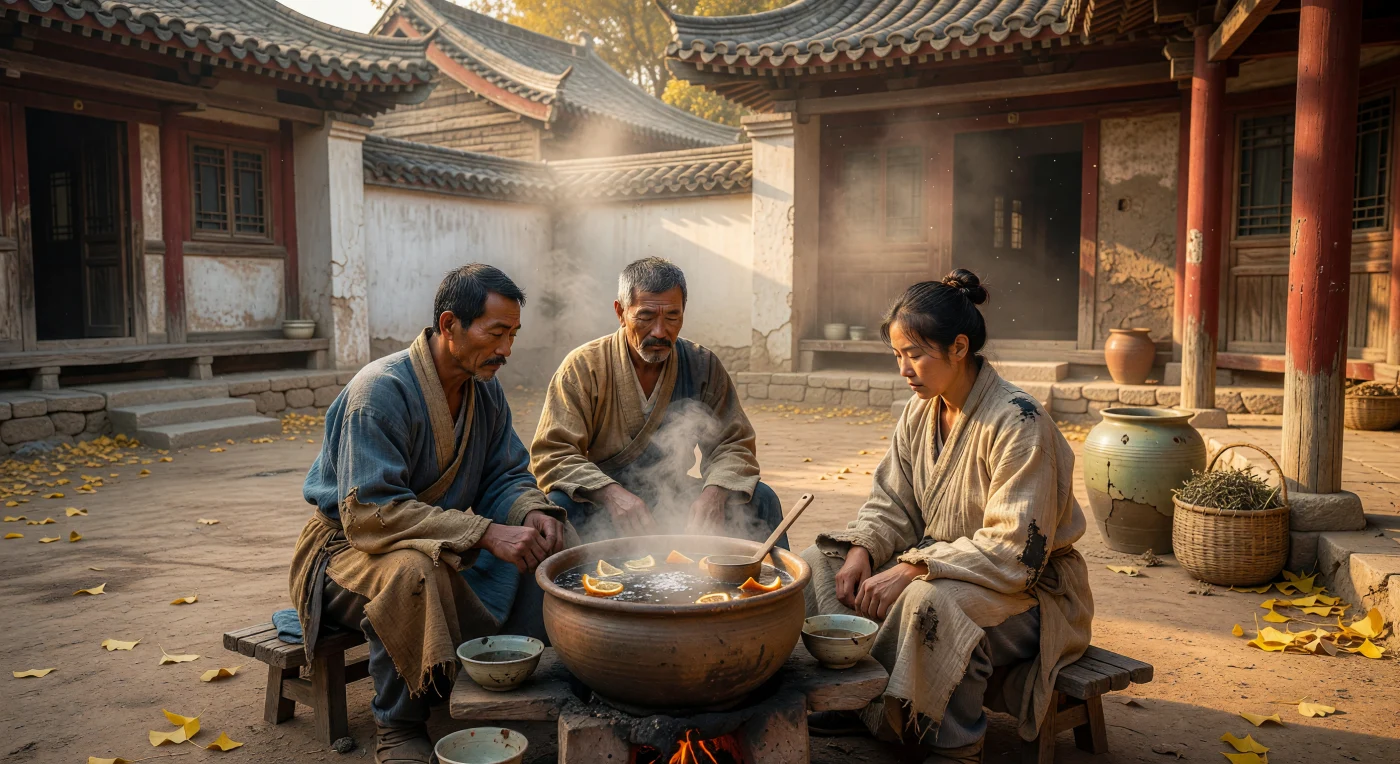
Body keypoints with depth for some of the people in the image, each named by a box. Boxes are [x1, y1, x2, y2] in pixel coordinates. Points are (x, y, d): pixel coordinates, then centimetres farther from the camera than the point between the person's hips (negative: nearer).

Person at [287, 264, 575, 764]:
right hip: (351, 543, -6)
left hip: (449, 539, 7)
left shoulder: (486, 391, -1)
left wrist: (533, 512, -21)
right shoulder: (380, 391, -25)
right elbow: (369, 512, -32)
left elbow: (507, 476, 5)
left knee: (552, 538, -11)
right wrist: (485, 533, -38)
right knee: (413, 568, -39)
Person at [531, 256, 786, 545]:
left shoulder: (703, 366, 0)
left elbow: (733, 444, 0)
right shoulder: (582, 367, -9)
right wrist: (611, 494, -32)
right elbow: (552, 453, -14)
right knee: (559, 505, -34)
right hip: (601, 506, -3)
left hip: (676, 504, 3)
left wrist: (714, 494, -23)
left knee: (760, 498, -14)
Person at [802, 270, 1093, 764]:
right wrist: (861, 551, -15)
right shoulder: (920, 413, 1)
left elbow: (1015, 552, -27)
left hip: (1024, 588, -8)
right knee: (820, 565, -4)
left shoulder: (1017, 423, -23)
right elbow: (891, 504, 6)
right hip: (938, 565, 8)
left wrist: (912, 569, -30)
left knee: (929, 600, -38)